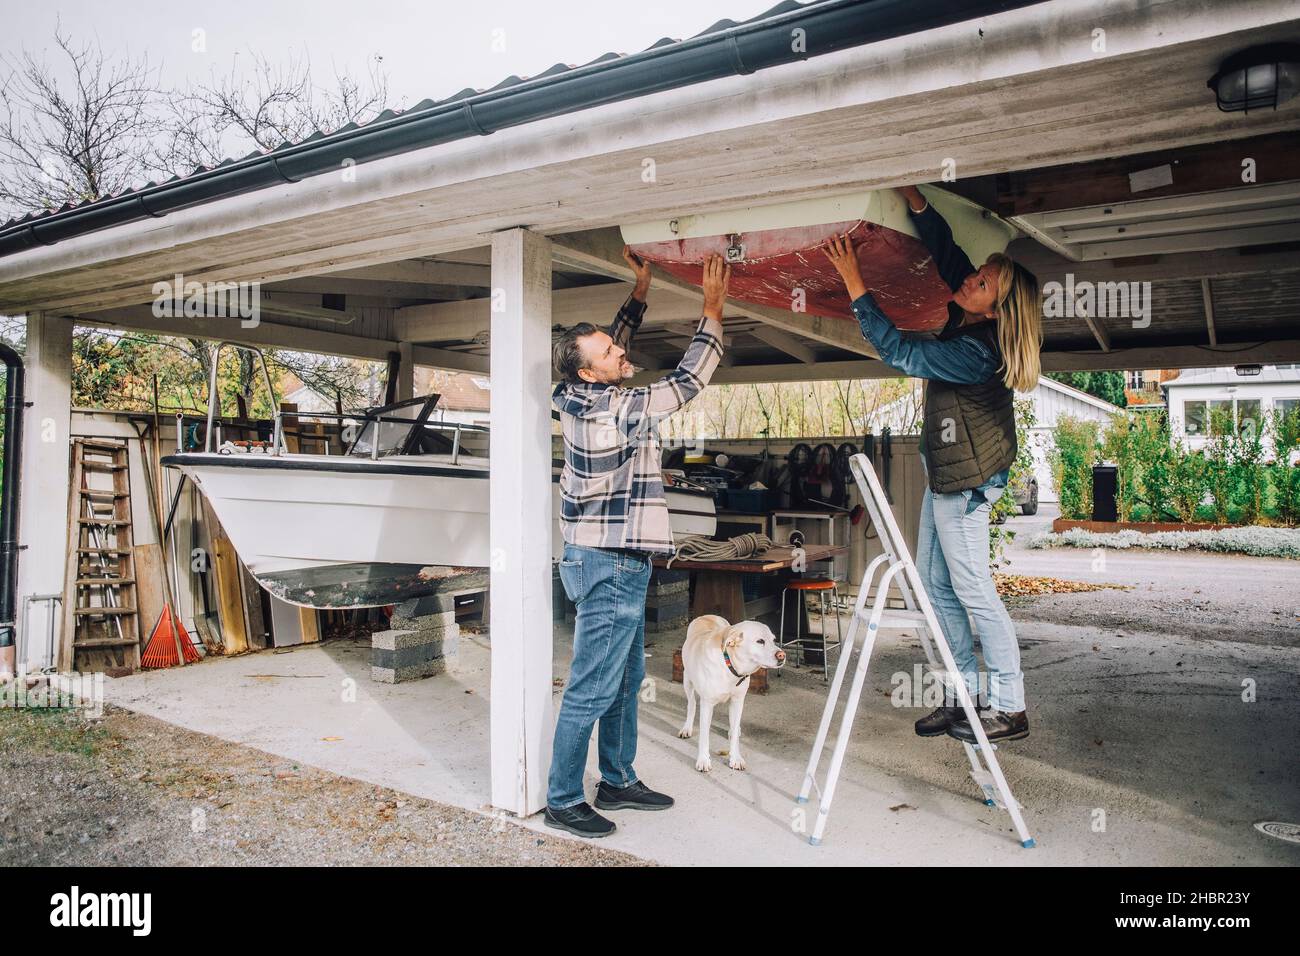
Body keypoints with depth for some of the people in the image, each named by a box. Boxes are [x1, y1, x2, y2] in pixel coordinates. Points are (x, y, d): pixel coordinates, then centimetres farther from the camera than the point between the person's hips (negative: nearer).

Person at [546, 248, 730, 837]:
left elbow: (611, 345, 23)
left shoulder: (581, 399, 5)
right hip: (610, 566, -10)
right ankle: (563, 801, 10)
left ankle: (618, 781, 30)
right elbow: (688, 382, -11)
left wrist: (640, 291, 22)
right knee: (592, 690, -1)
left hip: (616, 563, 10)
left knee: (625, 681, 18)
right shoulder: (616, 408, -20)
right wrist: (713, 311, -4)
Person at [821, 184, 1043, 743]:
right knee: (933, 582, 13)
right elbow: (948, 253, 4)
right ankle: (966, 694, 22)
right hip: (948, 475, 10)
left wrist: (856, 287, -21)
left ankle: (1010, 709, 10)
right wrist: (916, 203, -10)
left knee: (972, 590, -2)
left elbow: (899, 353, -23)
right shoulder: (970, 322, 1)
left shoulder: (977, 351, -24)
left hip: (966, 481, -10)